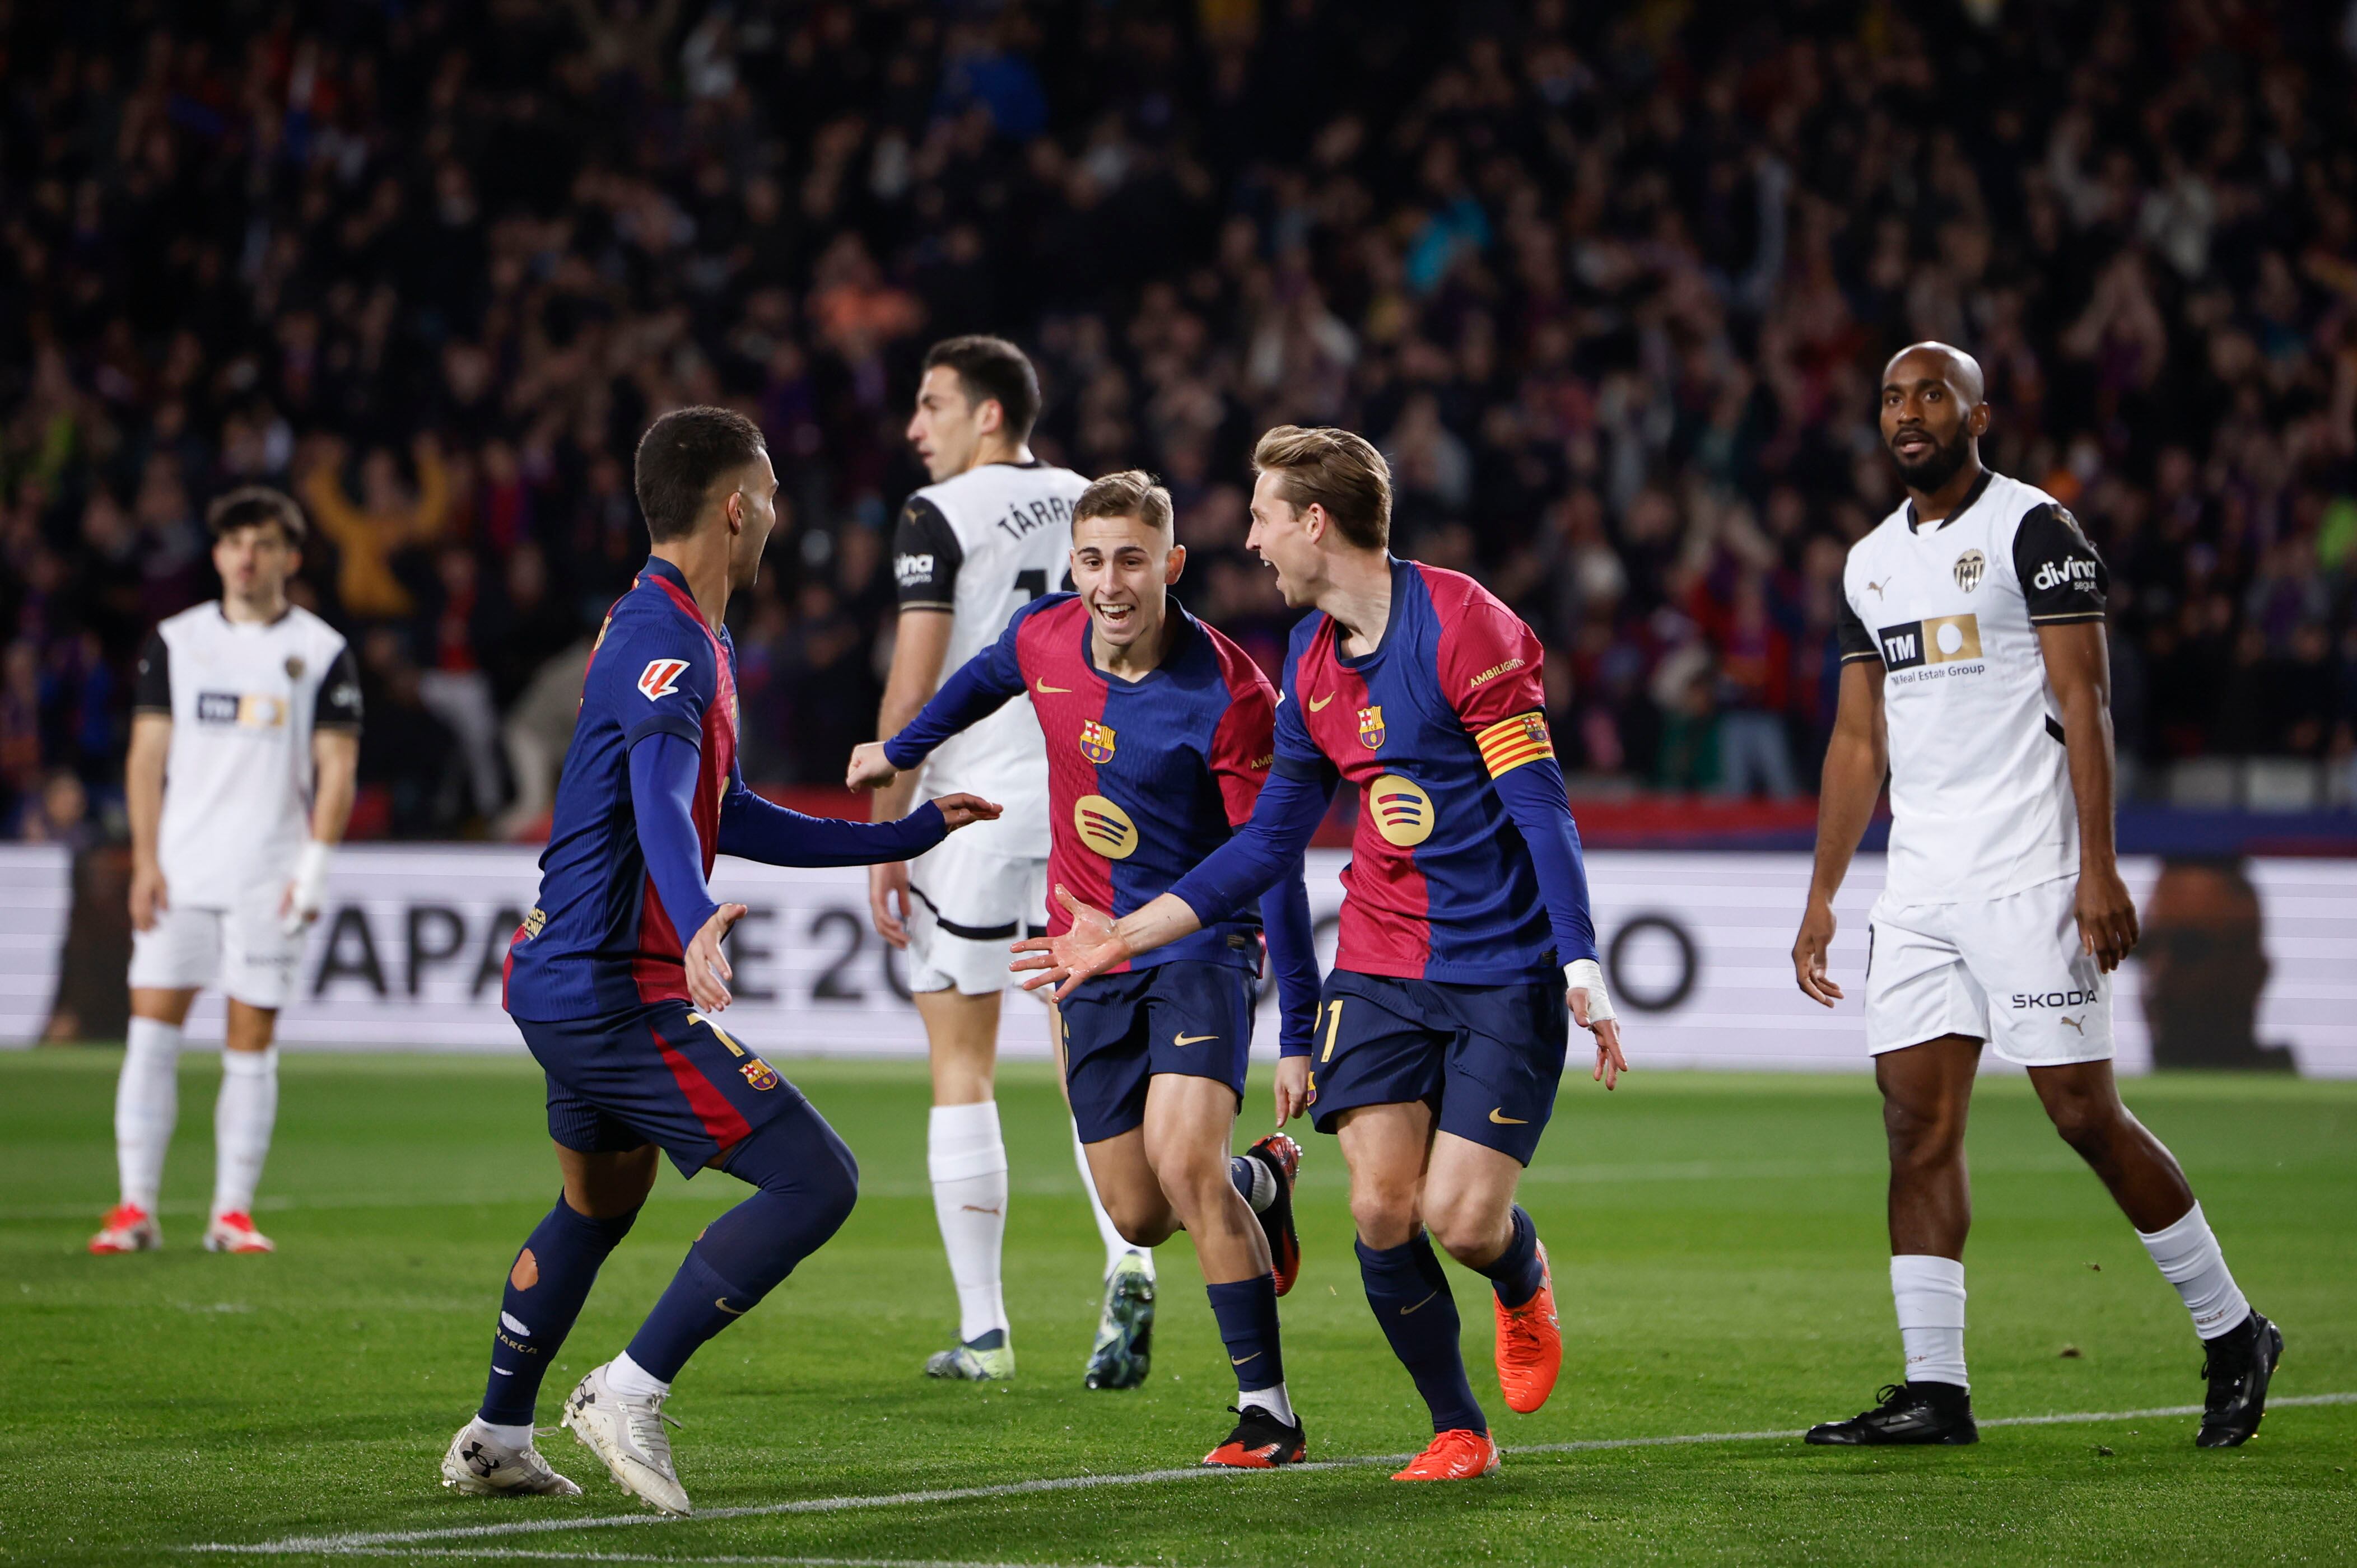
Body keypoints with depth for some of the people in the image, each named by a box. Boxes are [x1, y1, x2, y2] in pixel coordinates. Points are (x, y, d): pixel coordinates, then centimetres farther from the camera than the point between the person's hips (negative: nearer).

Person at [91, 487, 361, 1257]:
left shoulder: (322, 650, 4)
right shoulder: (174, 642, 8)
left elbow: (337, 767, 2)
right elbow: (147, 754, 7)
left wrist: (315, 865, -8)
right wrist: (145, 861, -2)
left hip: (269, 879, -1)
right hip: (179, 873, 1)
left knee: (252, 1042, -1)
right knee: (151, 1028, -5)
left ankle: (233, 1212, 6)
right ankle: (136, 1208, -2)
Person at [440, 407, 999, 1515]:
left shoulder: (684, 635, 16)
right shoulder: (667, 641, -17)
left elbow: (725, 817, 26)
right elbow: (661, 809, -34)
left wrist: (905, 835, 31)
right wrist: (697, 923, -53)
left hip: (566, 980, 11)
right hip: (617, 993, -11)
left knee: (601, 1202, 29)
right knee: (816, 1181, -12)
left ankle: (495, 1439, 36)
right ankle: (630, 1392, -12)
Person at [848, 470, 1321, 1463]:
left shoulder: (1231, 697, -21)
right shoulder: (1043, 638, -6)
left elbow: (1273, 869, -19)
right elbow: (987, 678, 20)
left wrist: (1300, 1036, -21)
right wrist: (902, 749, 36)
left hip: (1201, 947, -5)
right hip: (1092, 958, 5)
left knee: (1184, 1164, -24)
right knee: (1140, 1218, 5)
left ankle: (1268, 1413, -15)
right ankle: (1262, 1180, 40)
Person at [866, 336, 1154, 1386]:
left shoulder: (940, 518, -7)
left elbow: (910, 694, -11)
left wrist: (885, 841, -7)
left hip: (974, 805, -5)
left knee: (962, 1071, 4)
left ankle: (983, 1331, 5)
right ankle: (1129, 1262, -17)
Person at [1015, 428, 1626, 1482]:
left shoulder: (1463, 625, -13)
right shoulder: (1310, 664, 9)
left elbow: (1541, 807, -16)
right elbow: (1268, 842, 16)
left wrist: (1581, 970, -23)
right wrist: (1127, 935, 12)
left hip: (1502, 971, -6)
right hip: (1377, 969, 6)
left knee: (1460, 1219, -12)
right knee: (1382, 1210, -9)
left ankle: (1525, 1284, 25)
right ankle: (1457, 1431, 10)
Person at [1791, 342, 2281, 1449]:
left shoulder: (2034, 529, -5)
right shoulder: (1871, 564, 16)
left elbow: (2083, 704, -10)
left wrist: (2099, 868, -16)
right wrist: (1822, 895, 17)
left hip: (2026, 879, -7)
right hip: (1919, 889, 7)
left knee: (2085, 1115, -6)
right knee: (1917, 1120, 0)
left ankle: (2231, 1335, 9)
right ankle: (1935, 1389, 1)